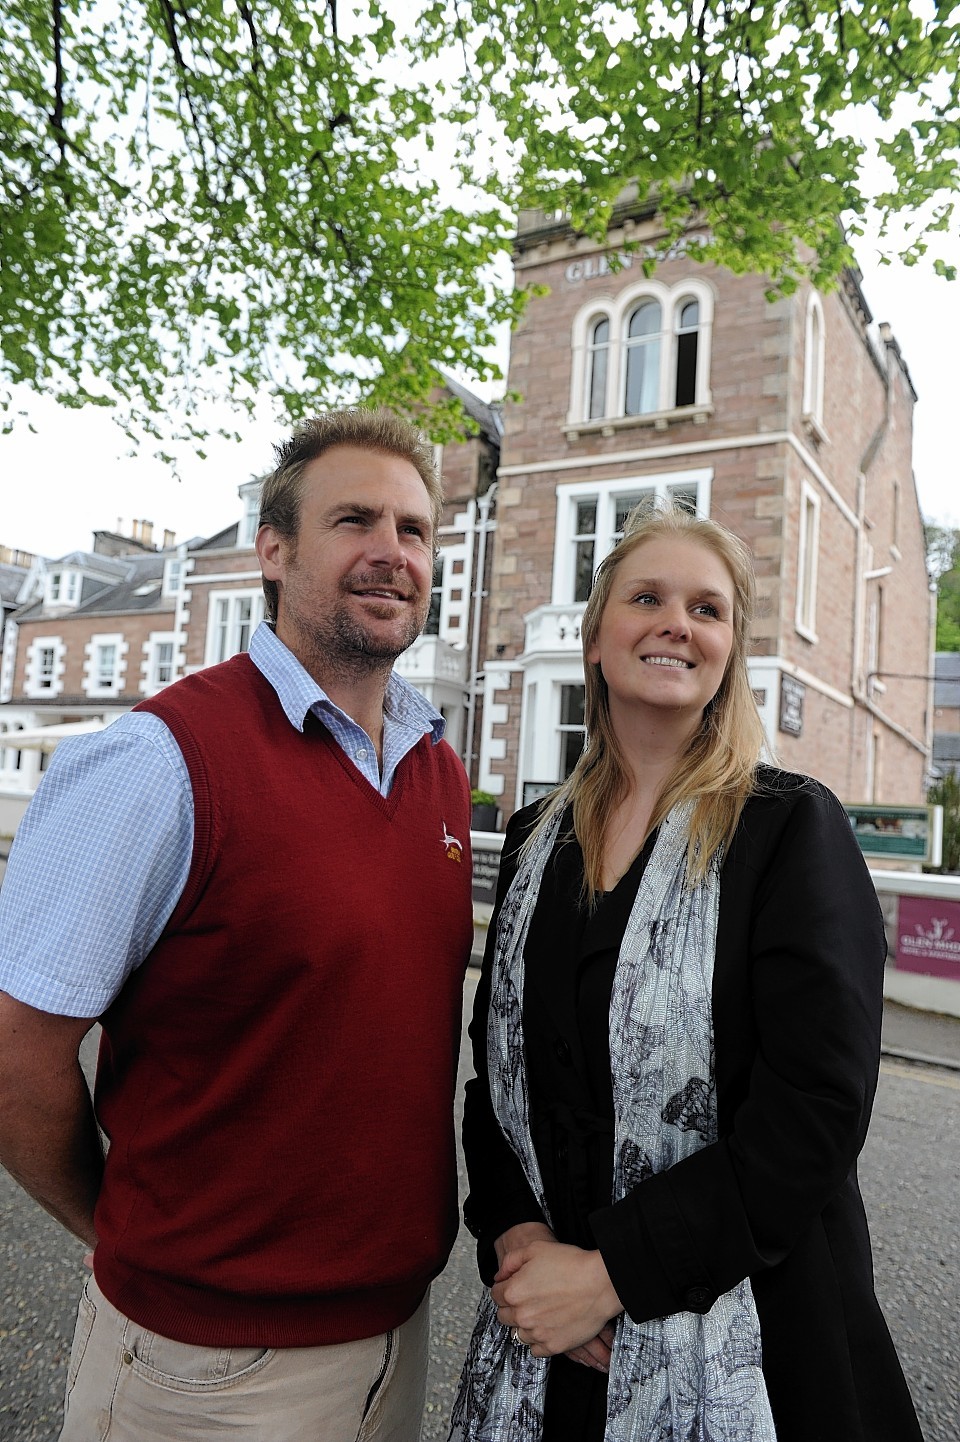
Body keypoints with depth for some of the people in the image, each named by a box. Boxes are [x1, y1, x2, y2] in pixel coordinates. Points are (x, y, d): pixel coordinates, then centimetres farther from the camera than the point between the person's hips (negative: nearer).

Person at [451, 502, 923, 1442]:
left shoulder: (790, 827, -12)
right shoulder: (537, 839, 1)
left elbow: (817, 1106, -18)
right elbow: (495, 1065, 5)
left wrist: (613, 1270, -19)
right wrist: (512, 1232, -10)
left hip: (742, 1323, -3)